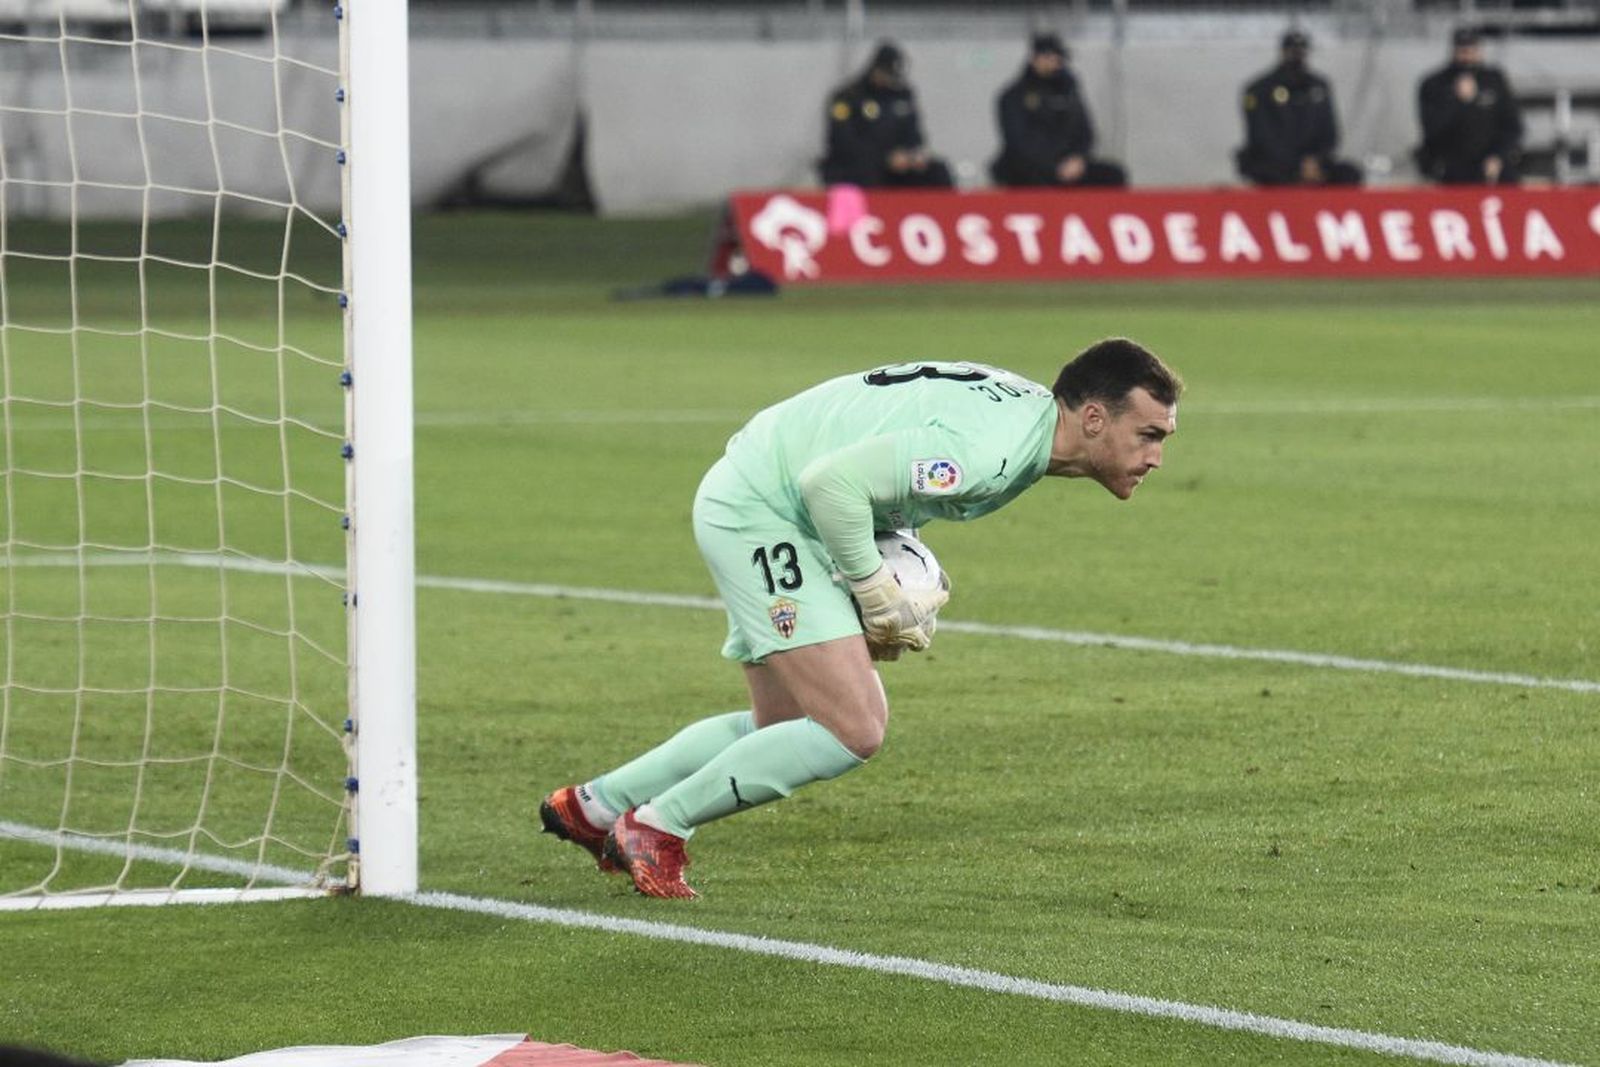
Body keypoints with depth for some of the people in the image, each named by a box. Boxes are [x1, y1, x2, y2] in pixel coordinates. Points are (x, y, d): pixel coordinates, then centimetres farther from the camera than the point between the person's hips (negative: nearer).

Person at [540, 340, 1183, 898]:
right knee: (854, 730, -16)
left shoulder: (1028, 411, 3)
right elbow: (832, 481, -32)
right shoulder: (988, 448, -29)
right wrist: (878, 596, -20)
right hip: (756, 509, -11)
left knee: (782, 730, 19)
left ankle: (594, 807, 30)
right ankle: (656, 827, -4)